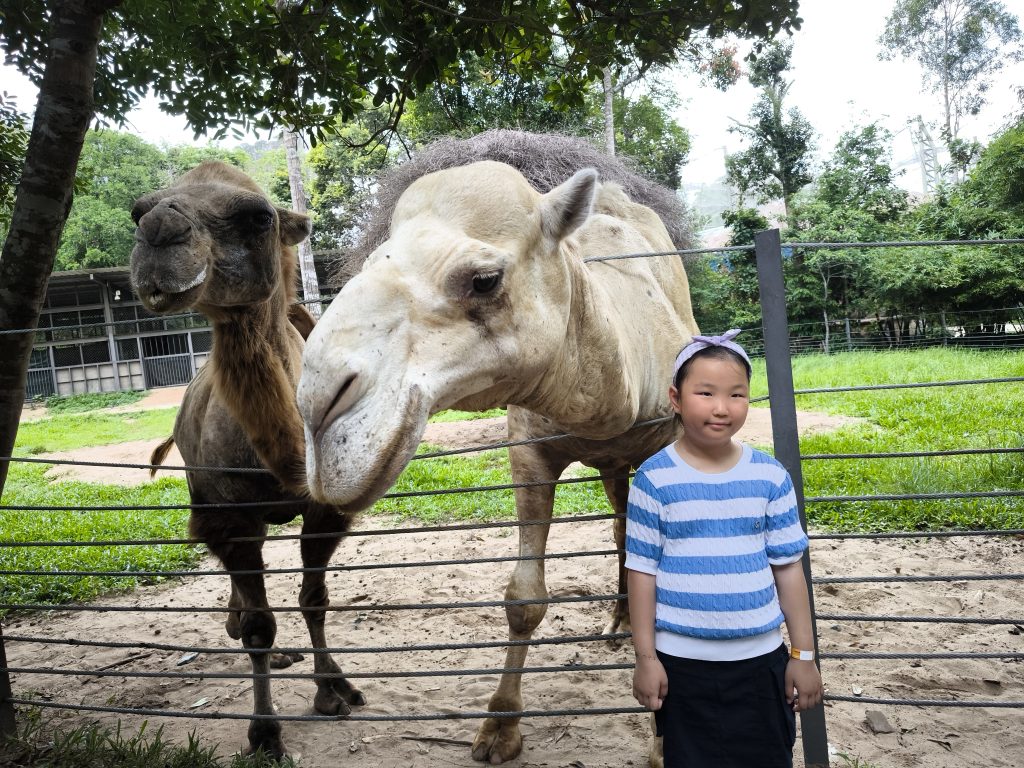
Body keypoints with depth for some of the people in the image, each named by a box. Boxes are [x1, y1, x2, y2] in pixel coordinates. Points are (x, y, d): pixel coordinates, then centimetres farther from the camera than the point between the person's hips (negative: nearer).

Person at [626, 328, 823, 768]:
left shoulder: (771, 476, -3)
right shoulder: (655, 479, -10)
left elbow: (787, 567, 2)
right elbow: (642, 571, -5)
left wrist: (804, 655, 5)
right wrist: (645, 658, -4)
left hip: (760, 658, 2)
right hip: (682, 662, -2)